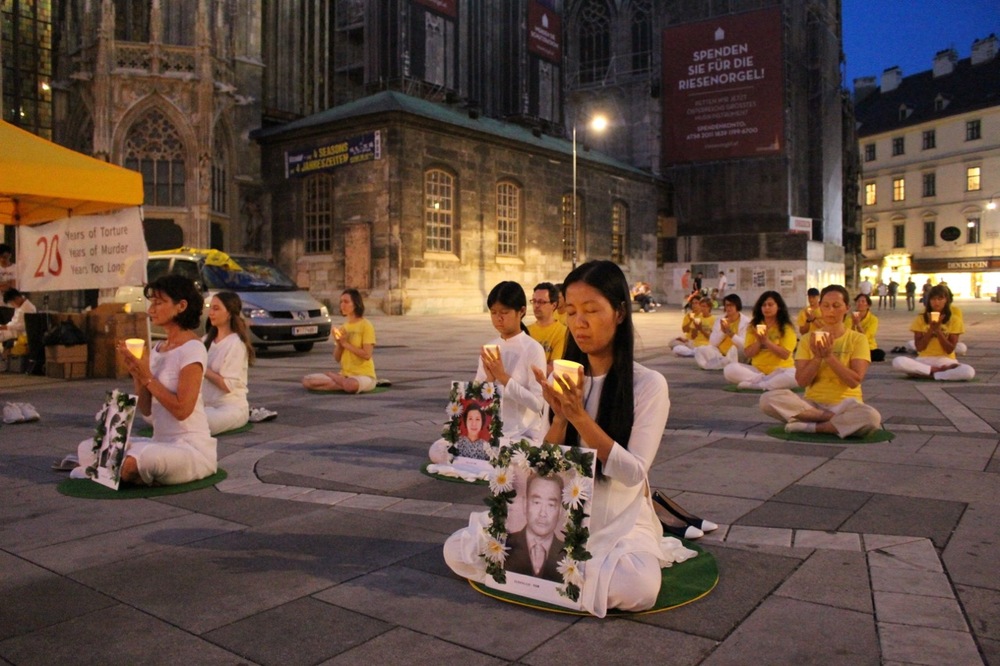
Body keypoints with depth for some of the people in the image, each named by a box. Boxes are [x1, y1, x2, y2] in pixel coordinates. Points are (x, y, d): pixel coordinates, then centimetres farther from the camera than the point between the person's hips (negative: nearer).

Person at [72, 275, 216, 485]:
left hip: (190, 447, -7)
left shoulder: (192, 348, -12)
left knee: (131, 464, -31)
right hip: (161, 443, 8)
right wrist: (136, 373, -4)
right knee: (87, 448, -2)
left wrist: (147, 377, -16)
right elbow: (146, 409, 9)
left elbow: (182, 409, -19)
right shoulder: (158, 348, 12)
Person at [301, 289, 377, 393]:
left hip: (364, 375, -5)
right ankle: (345, 383, -10)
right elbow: (337, 359, 11)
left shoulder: (366, 325, -5)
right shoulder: (343, 328, 14)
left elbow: (367, 355, -15)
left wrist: (345, 343, -13)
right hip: (345, 374, 6)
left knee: (351, 385, -42)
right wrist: (338, 343, -8)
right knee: (307, 380, -12)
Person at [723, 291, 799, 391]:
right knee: (729, 369, -23)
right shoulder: (753, 326, 8)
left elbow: (785, 355, -11)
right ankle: (769, 381, -23)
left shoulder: (786, 327, -1)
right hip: (757, 369, 3)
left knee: (794, 375, -37)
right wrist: (759, 341, -15)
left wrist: (766, 341, -19)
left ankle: (757, 384, -26)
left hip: (780, 370, -3)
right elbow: (748, 353, 2)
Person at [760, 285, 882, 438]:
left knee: (871, 417, -37)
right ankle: (838, 420, -18)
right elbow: (802, 381, -2)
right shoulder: (808, 339, 8)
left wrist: (829, 356, -17)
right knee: (768, 399, -26)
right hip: (812, 404, 2)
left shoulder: (858, 339, 2)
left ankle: (811, 427, -18)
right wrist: (817, 357, -16)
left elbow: (855, 381, -10)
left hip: (845, 405, -2)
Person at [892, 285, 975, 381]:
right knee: (897, 361, -32)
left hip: (945, 360, 0)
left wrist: (938, 330, -14)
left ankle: (926, 373, -20)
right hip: (924, 360, 0)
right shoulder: (921, 318, 4)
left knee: (969, 372, -34)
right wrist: (931, 329, -12)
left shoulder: (954, 320, 2)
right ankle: (940, 370, -21)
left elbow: (950, 350, -5)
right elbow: (919, 348, -3)